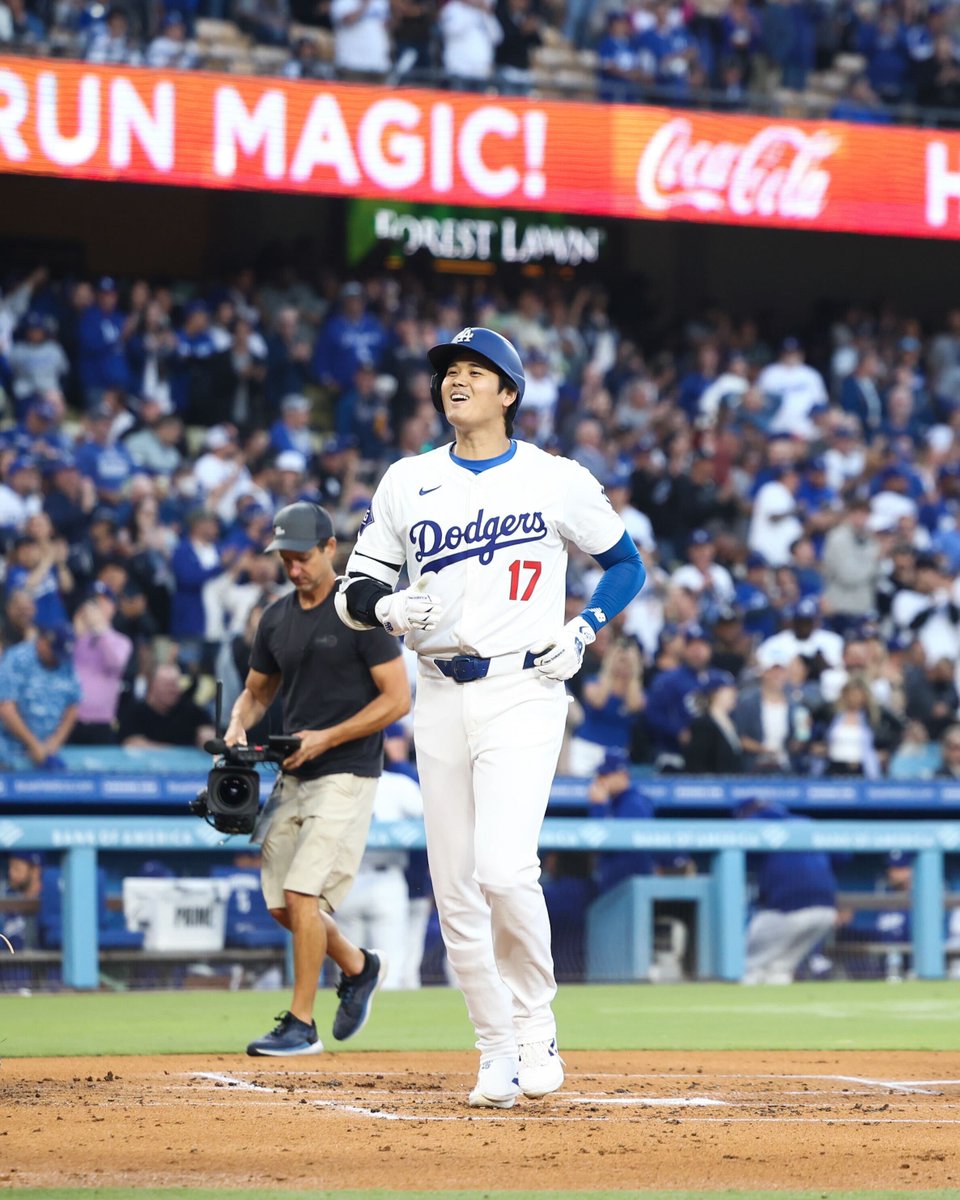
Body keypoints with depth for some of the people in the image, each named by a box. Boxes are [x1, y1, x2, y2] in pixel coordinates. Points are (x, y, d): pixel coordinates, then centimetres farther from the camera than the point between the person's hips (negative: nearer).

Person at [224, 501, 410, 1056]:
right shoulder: (277, 618, 10)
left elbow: (398, 698, -13)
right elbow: (257, 690, 22)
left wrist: (326, 738, -18)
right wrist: (238, 727, -1)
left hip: (347, 775, -7)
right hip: (293, 776, 7)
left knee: (302, 894, -15)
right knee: (281, 904, 8)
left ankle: (301, 1025, -7)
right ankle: (359, 966, 33)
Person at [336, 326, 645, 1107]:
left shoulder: (556, 480, 1)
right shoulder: (407, 483, 9)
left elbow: (627, 565, 11)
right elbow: (354, 591, 11)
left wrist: (581, 636, -4)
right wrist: (390, 607, -11)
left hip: (523, 692, -4)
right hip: (441, 698, 4)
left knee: (504, 868, -20)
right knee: (456, 890, 4)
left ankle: (536, 1021, 1)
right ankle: (499, 1053, 16)